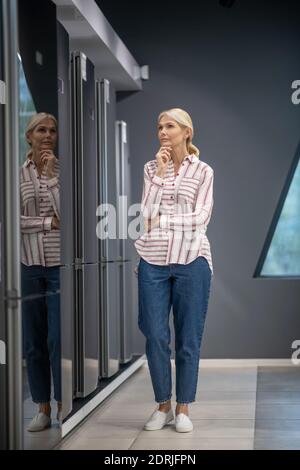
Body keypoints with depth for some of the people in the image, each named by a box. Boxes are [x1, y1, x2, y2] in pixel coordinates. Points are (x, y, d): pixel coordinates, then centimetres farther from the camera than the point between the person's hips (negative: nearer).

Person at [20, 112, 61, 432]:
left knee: (59, 339, -4)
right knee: (33, 341, 6)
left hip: (60, 263, -2)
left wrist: (51, 174, -12)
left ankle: (63, 407, 7)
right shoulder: (18, 174, 6)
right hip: (29, 263, 2)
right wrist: (49, 221, -9)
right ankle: (43, 409, 16)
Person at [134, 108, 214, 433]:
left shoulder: (203, 171, 3)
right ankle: (162, 406, 16)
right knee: (155, 336, 1)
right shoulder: (151, 168, 9)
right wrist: (160, 173, -7)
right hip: (153, 260, 2)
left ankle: (183, 409, 15)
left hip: (191, 260, -2)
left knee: (188, 338, 4)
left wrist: (161, 220, -11)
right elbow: (146, 212, -2)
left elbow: (201, 217, -6)